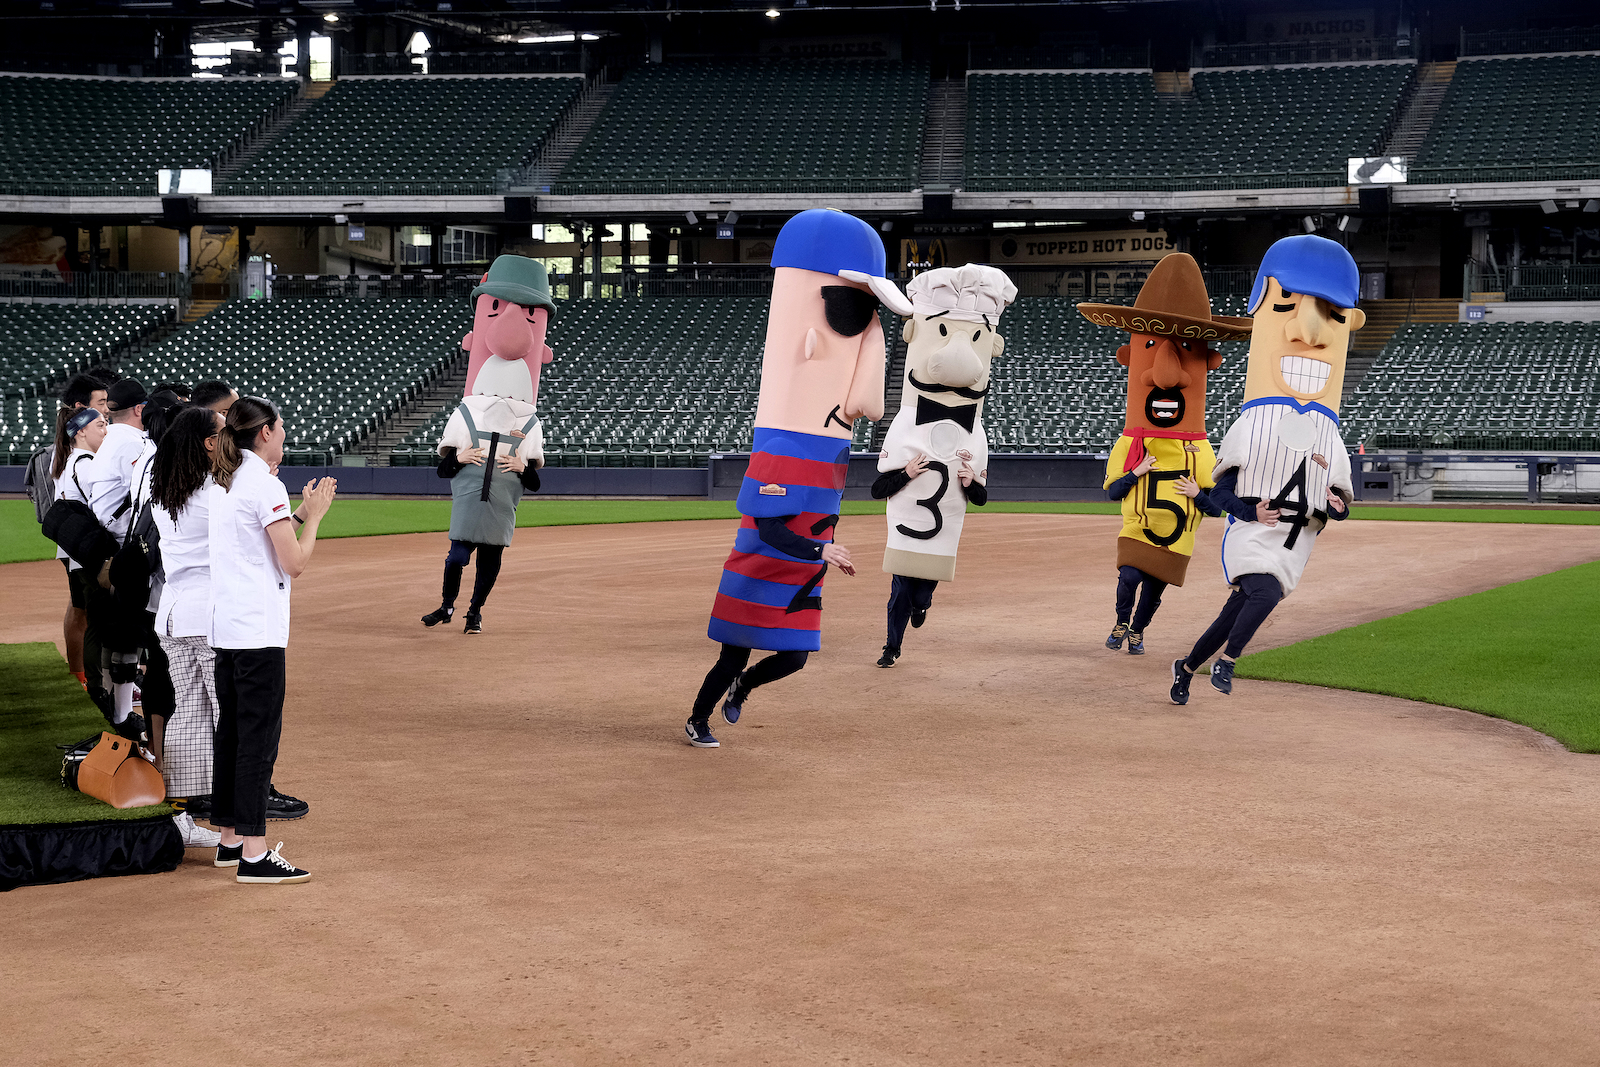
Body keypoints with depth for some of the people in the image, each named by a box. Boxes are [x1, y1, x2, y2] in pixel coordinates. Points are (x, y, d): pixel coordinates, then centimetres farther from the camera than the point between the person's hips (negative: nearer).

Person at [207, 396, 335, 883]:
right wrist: (314, 516, -1)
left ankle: (230, 839, 21)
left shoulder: (221, 483, 14)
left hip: (224, 626, 9)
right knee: (259, 734, -8)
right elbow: (294, 563, -14)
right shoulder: (265, 485, -13)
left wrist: (300, 514, 19)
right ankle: (253, 853, -9)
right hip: (258, 629, -9)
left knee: (231, 730, 14)